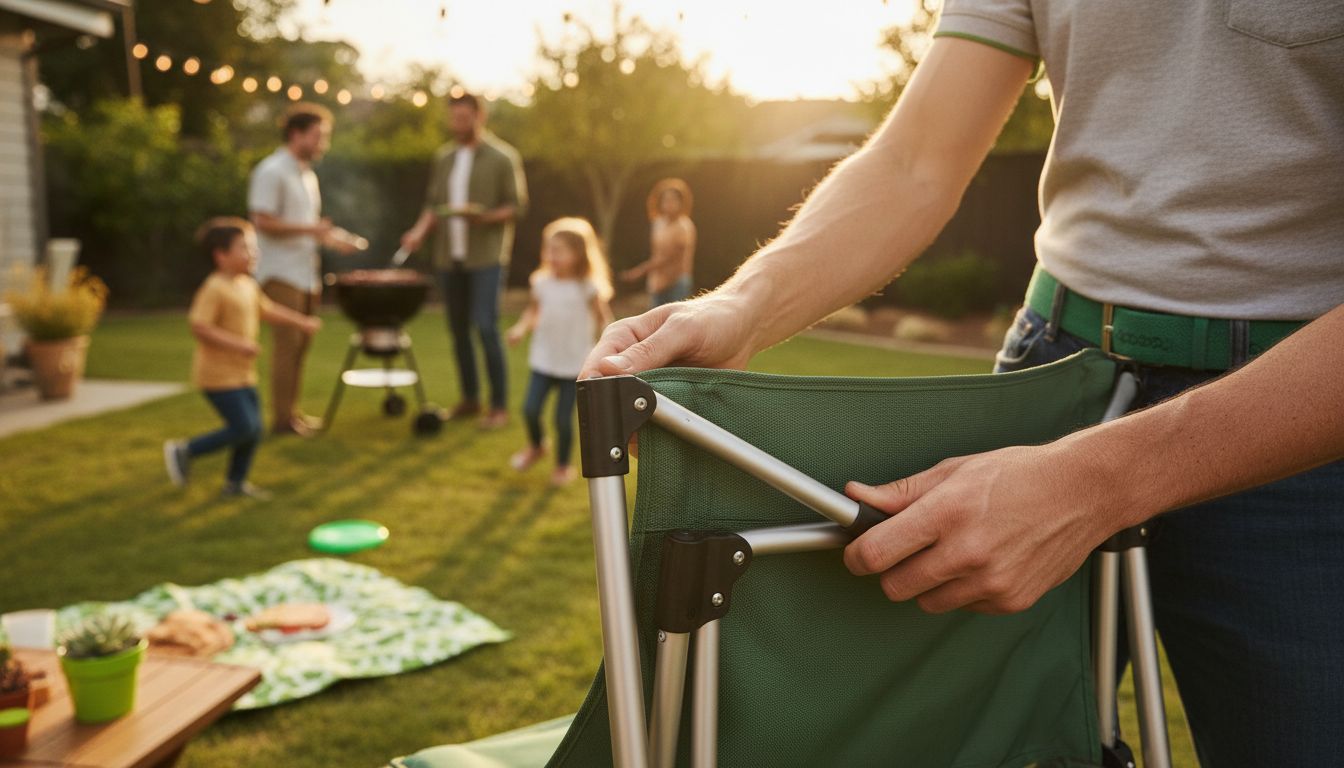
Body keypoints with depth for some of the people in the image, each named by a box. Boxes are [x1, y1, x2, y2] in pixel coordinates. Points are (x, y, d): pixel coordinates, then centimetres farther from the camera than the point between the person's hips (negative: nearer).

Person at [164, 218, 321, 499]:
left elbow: (267, 309, 26)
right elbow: (199, 326, -26)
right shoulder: (214, 289, -19)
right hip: (219, 374, -9)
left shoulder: (248, 285, 10)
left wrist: (301, 322, 22)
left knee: (254, 429, 11)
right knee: (243, 428, -11)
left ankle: (236, 483, 26)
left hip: (243, 374, 9)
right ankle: (183, 451, 6)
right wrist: (237, 344, -29)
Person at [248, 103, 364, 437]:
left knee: (300, 345, 9)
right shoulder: (272, 172, -10)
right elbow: (262, 222, -17)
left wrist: (331, 238, 11)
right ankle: (282, 419, -1)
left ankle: (293, 413, 17)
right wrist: (309, 229, -24)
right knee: (287, 343, -7)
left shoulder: (306, 175, 19)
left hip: (305, 274, 9)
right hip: (281, 274, -9)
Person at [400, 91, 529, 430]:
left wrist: (486, 217, -22)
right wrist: (420, 230, -1)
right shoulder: (443, 157, 14)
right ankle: (470, 399, 21)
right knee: (458, 329, 9)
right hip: (449, 256, 6)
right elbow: (433, 204, 17)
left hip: (486, 256, -5)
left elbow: (517, 206, -5)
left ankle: (500, 405, -3)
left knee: (486, 327, -12)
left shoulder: (503, 157, -2)